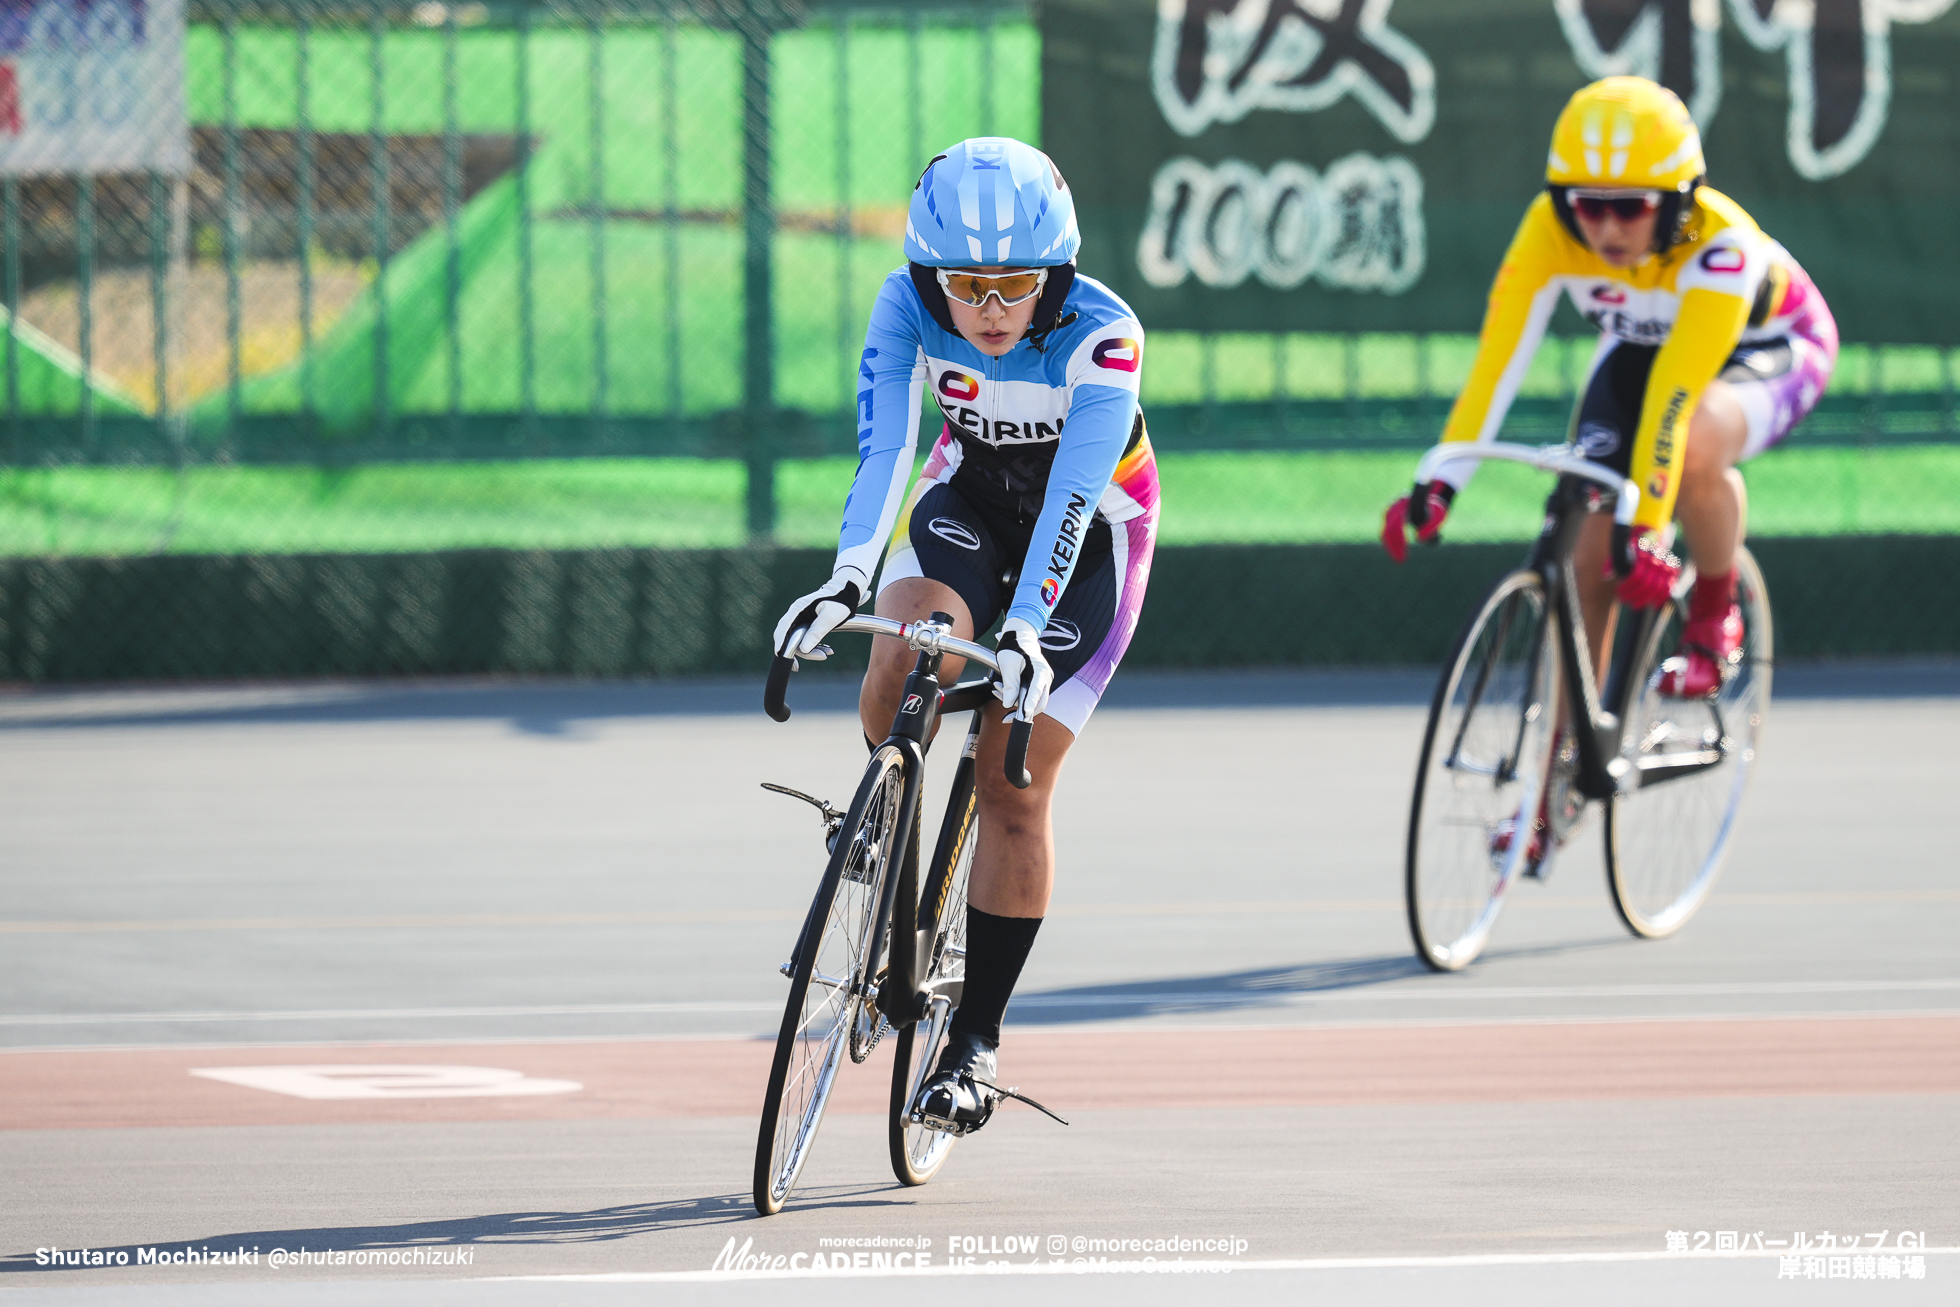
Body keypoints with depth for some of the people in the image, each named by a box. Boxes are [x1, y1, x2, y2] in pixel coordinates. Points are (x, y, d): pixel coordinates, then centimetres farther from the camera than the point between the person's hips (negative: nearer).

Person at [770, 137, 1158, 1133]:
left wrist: (1025, 629, -49)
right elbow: (883, 450, -33)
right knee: (901, 669, -28)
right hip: (968, 499, 2)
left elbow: (1071, 498, -38)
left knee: (1013, 786, -7)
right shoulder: (907, 306, -23)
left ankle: (976, 1040, 4)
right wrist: (847, 578, -49)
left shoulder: (1102, 334, -31)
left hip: (1090, 535, -2)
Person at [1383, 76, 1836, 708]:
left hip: (1765, 347, -4)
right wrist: (1440, 483, -45)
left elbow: (1676, 393, -46)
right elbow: (1499, 358, -35)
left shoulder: (1718, 241, -40)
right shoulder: (1550, 230, -30)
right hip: (1642, 344, 4)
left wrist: (1648, 528, -50)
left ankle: (1714, 615, -10)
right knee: (1588, 549, -10)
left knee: (1695, 448, -37)